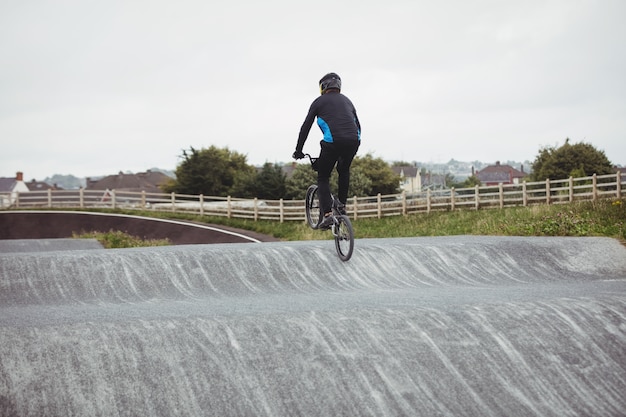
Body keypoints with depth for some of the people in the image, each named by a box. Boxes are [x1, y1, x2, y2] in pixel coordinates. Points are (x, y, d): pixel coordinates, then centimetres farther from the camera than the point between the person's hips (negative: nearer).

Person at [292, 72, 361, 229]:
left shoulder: (319, 101, 13)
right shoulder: (346, 100, 26)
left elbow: (306, 126, 11)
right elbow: (358, 125, 29)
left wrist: (298, 151, 18)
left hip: (332, 141, -4)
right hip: (353, 140, 4)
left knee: (323, 178, 9)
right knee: (344, 171, 32)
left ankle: (327, 214, -6)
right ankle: (342, 206, 29)